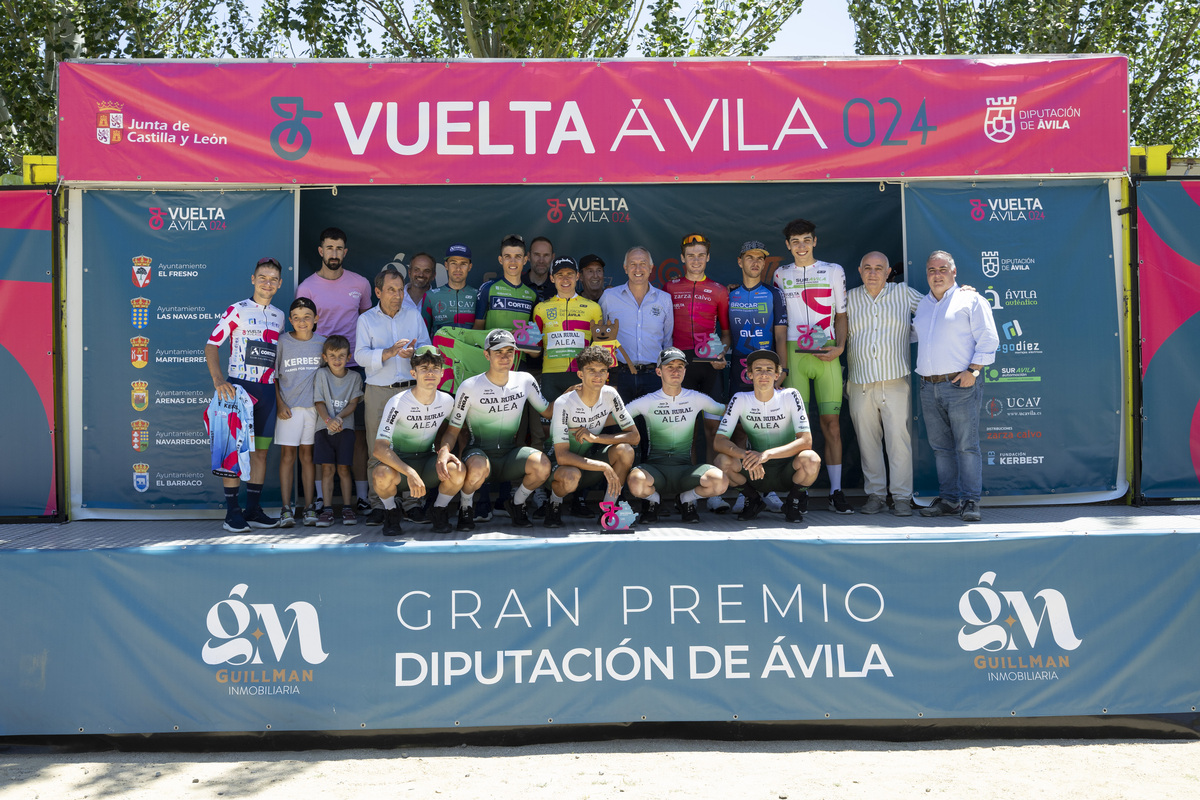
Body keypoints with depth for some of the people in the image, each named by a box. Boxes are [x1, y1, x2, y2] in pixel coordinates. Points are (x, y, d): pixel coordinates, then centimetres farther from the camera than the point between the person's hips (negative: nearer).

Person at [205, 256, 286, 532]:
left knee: (261, 451, 8)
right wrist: (218, 379, -20)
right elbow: (211, 345, -6)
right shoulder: (237, 310, -2)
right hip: (239, 386, -5)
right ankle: (232, 513, 0)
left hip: (267, 390, 5)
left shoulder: (278, 316, 14)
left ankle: (254, 510, 16)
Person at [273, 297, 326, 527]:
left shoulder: (322, 343, 6)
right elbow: (273, 375, 3)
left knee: (307, 455, 6)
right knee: (287, 455, -2)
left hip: (313, 405, 2)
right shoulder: (282, 342, 1)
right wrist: (279, 403, -6)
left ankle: (309, 508, 9)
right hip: (288, 406, -2)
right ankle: (286, 509, 0)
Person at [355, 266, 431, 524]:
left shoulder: (414, 314, 11)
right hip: (378, 392, -1)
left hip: (410, 389, 1)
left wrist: (413, 352, -15)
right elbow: (361, 355, -3)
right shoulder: (366, 320, 7)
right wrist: (388, 352, -20)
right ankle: (378, 505, 4)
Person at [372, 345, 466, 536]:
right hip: (399, 462, -3)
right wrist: (410, 473, -40)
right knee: (381, 475, -38)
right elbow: (380, 449, -27)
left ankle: (439, 511, 2)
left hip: (428, 460, 3)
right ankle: (391, 512, -3)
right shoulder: (397, 403, -20)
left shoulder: (447, 401, -5)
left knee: (458, 471, -30)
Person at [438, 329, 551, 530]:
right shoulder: (470, 387, -8)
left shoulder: (525, 381, 3)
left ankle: (517, 504, 3)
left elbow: (547, 410, 14)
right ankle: (466, 506, -3)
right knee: (478, 468, -39)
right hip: (479, 452, -3)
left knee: (542, 464, -28)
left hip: (510, 453, 3)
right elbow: (453, 429, -5)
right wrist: (444, 450, -26)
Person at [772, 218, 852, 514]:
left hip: (826, 355, 0)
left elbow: (841, 314, 13)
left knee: (832, 423, -3)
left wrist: (840, 346, -3)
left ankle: (836, 492, 0)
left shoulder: (834, 271, 11)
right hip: (793, 354, 0)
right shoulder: (781, 275, 12)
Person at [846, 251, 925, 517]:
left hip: (895, 383, -1)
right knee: (867, 441, 4)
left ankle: (901, 497, 3)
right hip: (860, 385, 2)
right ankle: (875, 494, 13)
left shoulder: (904, 293, 9)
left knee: (899, 439, -5)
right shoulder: (849, 298, 11)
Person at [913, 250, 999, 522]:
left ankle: (970, 500, -1)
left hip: (961, 383, -6)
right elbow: (911, 334, 36)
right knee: (941, 447, 8)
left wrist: (972, 371, -13)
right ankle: (948, 498, 14)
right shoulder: (922, 305, 20)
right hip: (929, 387, 6)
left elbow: (988, 340, -5)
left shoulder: (971, 300, 1)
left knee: (967, 446, -5)